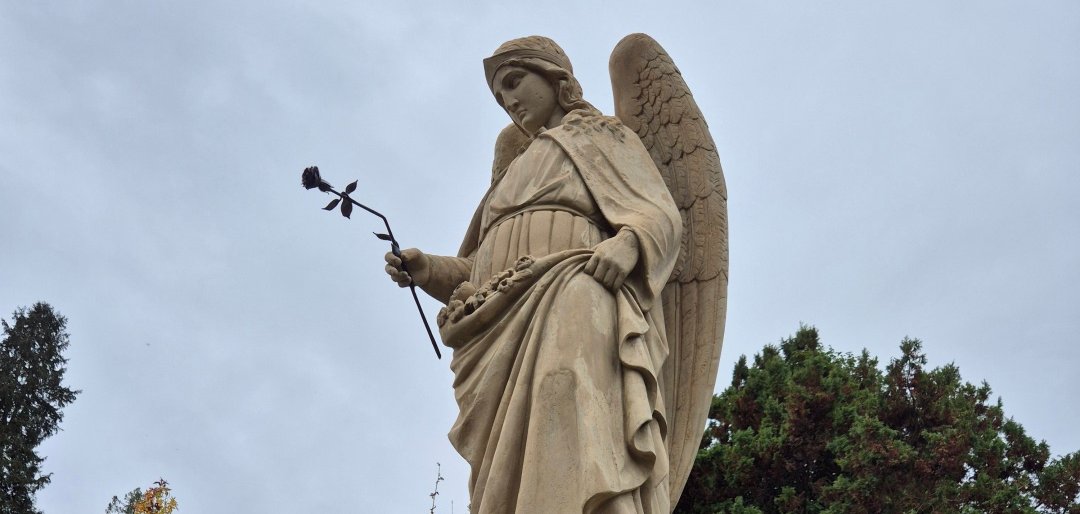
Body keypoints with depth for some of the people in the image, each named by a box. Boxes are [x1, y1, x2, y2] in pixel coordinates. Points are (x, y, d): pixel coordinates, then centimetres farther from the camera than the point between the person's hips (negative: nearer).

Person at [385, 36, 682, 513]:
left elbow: (660, 214, 3)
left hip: (573, 303, -5)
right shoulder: (518, 168, 37)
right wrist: (428, 270, 11)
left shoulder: (600, 138, 20)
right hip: (507, 332, 6)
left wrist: (627, 242, -19)